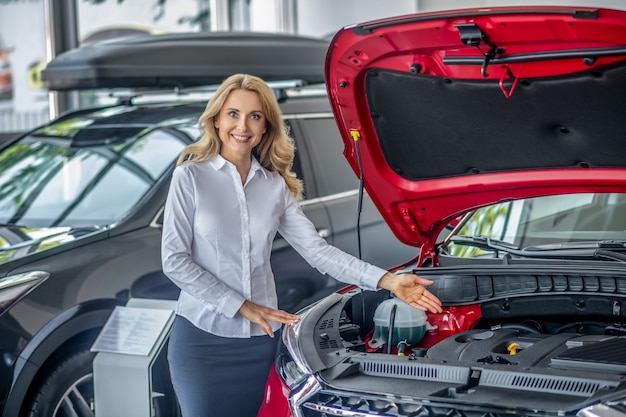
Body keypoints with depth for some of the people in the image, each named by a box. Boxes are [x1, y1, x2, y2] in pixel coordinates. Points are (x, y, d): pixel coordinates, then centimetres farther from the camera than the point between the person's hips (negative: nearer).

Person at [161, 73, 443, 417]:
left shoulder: (275, 185, 6)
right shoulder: (190, 177, -6)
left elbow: (317, 250, 2)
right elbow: (174, 260, -10)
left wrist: (386, 280, -9)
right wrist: (241, 306, -14)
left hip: (260, 339, 4)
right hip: (201, 336, -3)